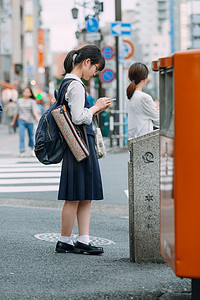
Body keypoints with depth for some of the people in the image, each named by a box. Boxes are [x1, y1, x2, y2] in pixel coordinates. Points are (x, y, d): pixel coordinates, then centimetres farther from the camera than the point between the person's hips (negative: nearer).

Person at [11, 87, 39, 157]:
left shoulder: (32, 101, -2)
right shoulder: (19, 101, 8)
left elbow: (35, 112, -12)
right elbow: (17, 112, 17)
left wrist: (38, 120, -25)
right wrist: (13, 121, 21)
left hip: (30, 121, -1)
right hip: (22, 121, 1)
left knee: (31, 136, 10)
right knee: (21, 136, -12)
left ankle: (32, 149, 36)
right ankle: (22, 152, -14)